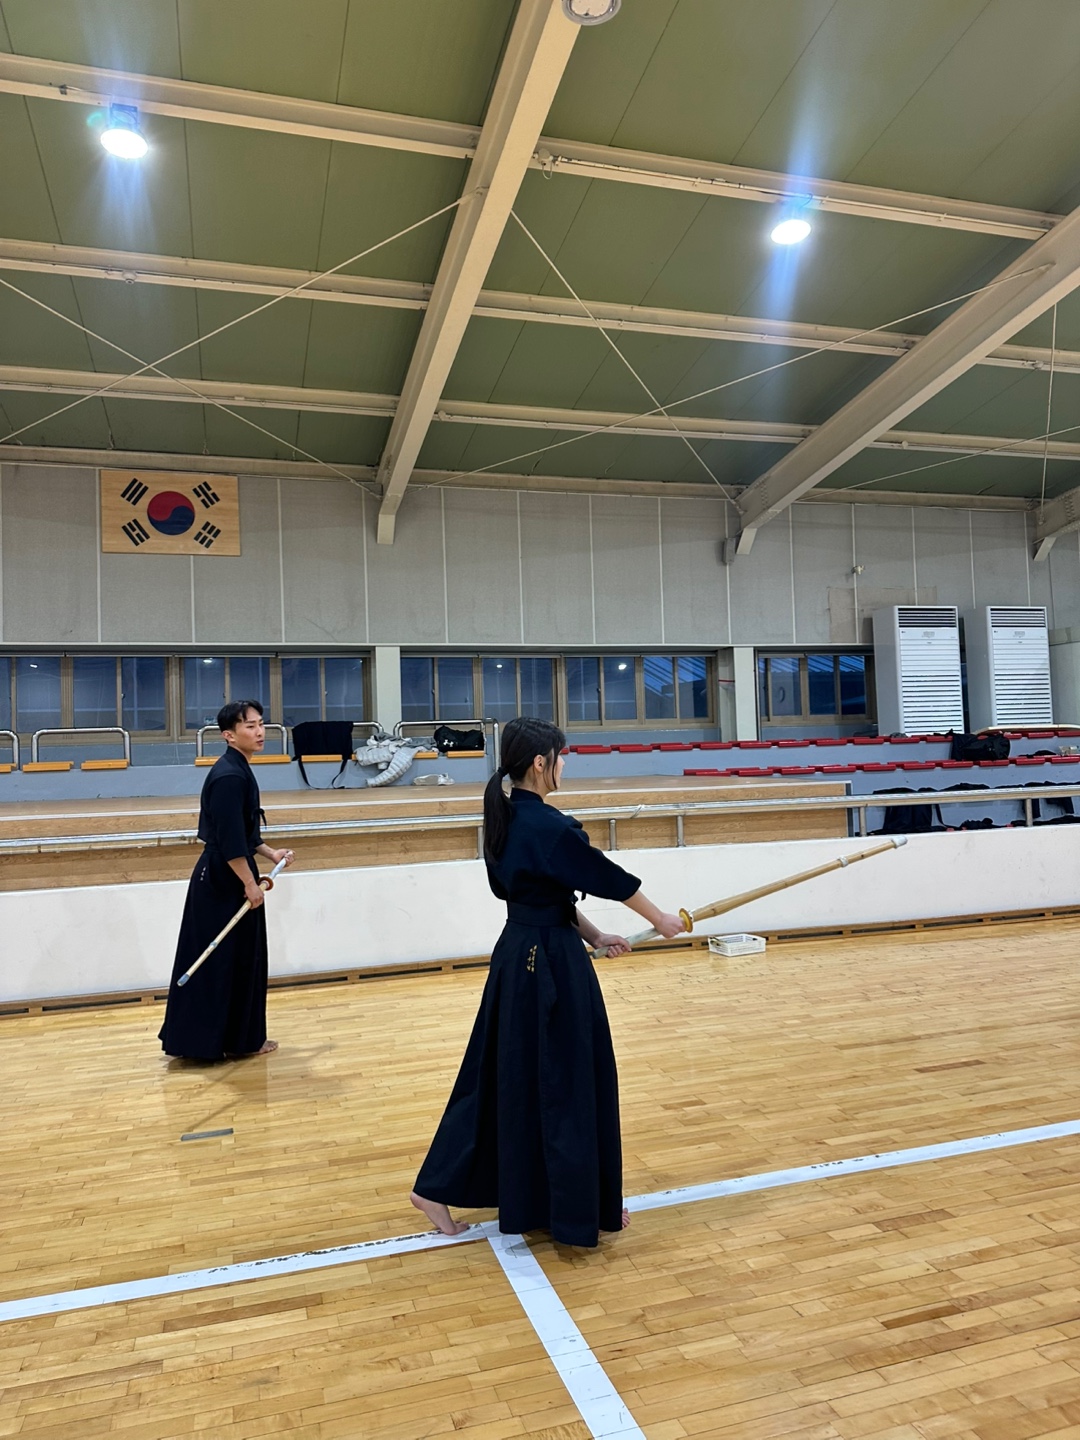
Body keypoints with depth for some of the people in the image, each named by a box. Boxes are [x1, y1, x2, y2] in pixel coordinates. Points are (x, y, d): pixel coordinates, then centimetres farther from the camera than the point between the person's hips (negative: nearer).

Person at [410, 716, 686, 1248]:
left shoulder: (506, 818, 6)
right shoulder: (549, 827, -22)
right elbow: (606, 877, -12)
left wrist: (592, 935, 15)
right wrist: (659, 918, 2)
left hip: (517, 956, 9)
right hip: (551, 964, -9)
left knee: (503, 1074, 19)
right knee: (568, 1081, 6)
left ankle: (439, 1186, 28)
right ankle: (579, 1208, 24)